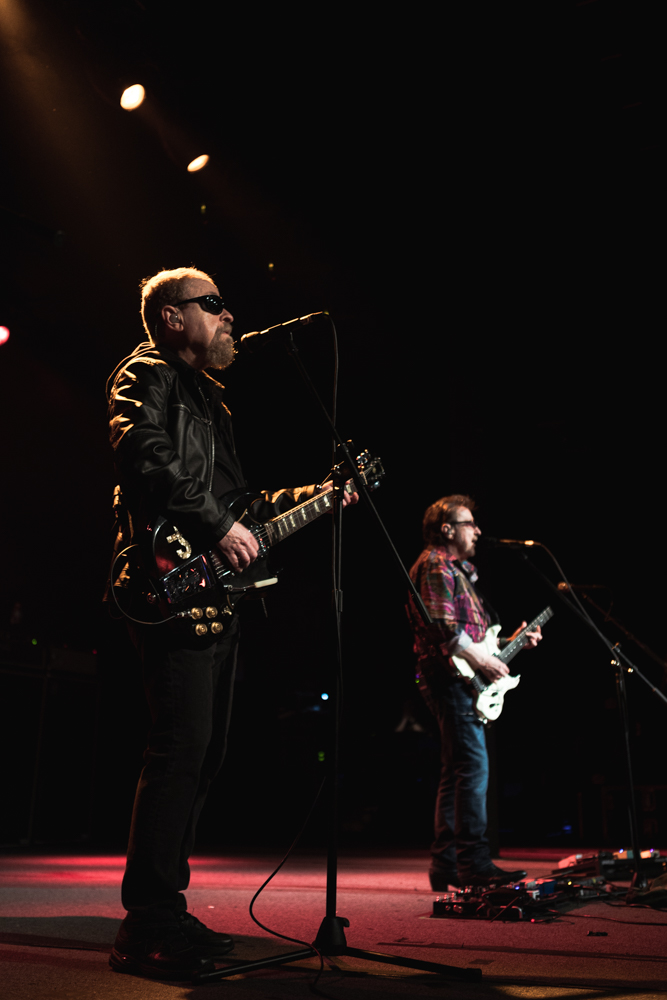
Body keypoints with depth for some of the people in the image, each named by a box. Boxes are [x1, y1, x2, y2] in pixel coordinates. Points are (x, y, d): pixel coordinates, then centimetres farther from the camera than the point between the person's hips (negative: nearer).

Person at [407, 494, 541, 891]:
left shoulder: (457, 570, 25)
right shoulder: (435, 565, -7)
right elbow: (443, 627, -19)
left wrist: (509, 642, 18)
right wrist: (483, 660, -16)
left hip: (462, 681, 11)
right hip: (452, 679, -11)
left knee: (457, 772, 10)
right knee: (474, 766, -15)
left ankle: (446, 866, 14)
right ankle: (475, 862, -14)